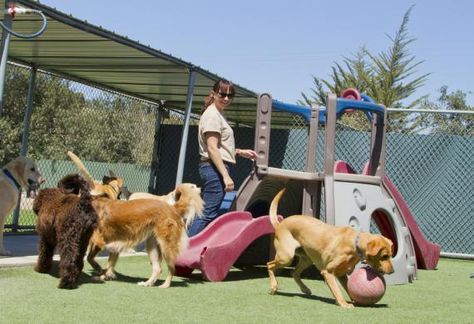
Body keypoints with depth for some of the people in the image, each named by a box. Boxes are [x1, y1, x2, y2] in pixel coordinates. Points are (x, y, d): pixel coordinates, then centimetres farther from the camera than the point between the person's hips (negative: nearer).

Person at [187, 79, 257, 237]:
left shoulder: (219, 115, 20)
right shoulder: (212, 115, -10)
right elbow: (212, 148, -17)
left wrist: (240, 152, 17)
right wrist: (226, 175, -22)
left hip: (215, 169, 10)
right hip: (215, 169, -10)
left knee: (208, 213, 10)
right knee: (208, 214, -12)